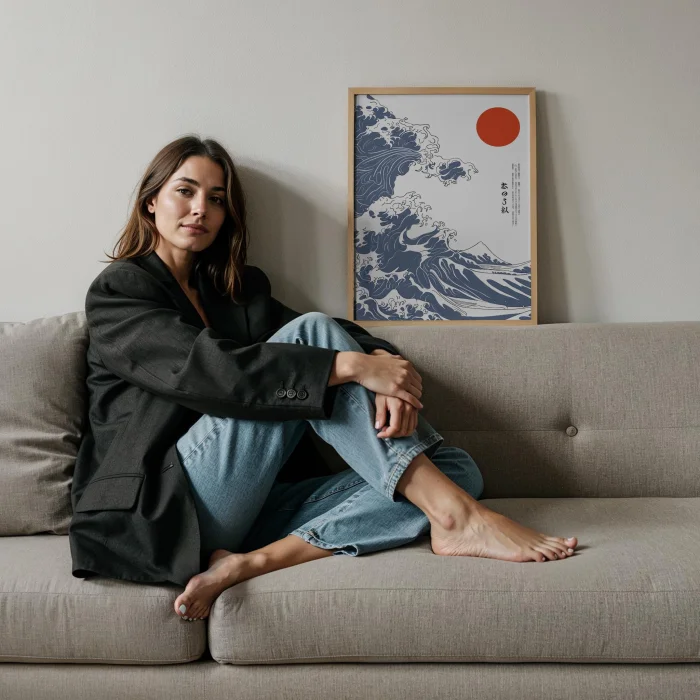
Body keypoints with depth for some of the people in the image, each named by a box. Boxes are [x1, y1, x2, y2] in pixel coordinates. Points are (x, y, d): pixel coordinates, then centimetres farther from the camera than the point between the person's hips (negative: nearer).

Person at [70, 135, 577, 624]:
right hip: (164, 510, -6)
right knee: (311, 333, -19)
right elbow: (203, 369, -18)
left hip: (241, 512, 6)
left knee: (458, 470, -9)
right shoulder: (118, 291, 2)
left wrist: (384, 363, -18)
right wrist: (349, 366, -24)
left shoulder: (241, 289, 21)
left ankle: (252, 563, -25)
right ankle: (455, 516, -25)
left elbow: (348, 339, 7)